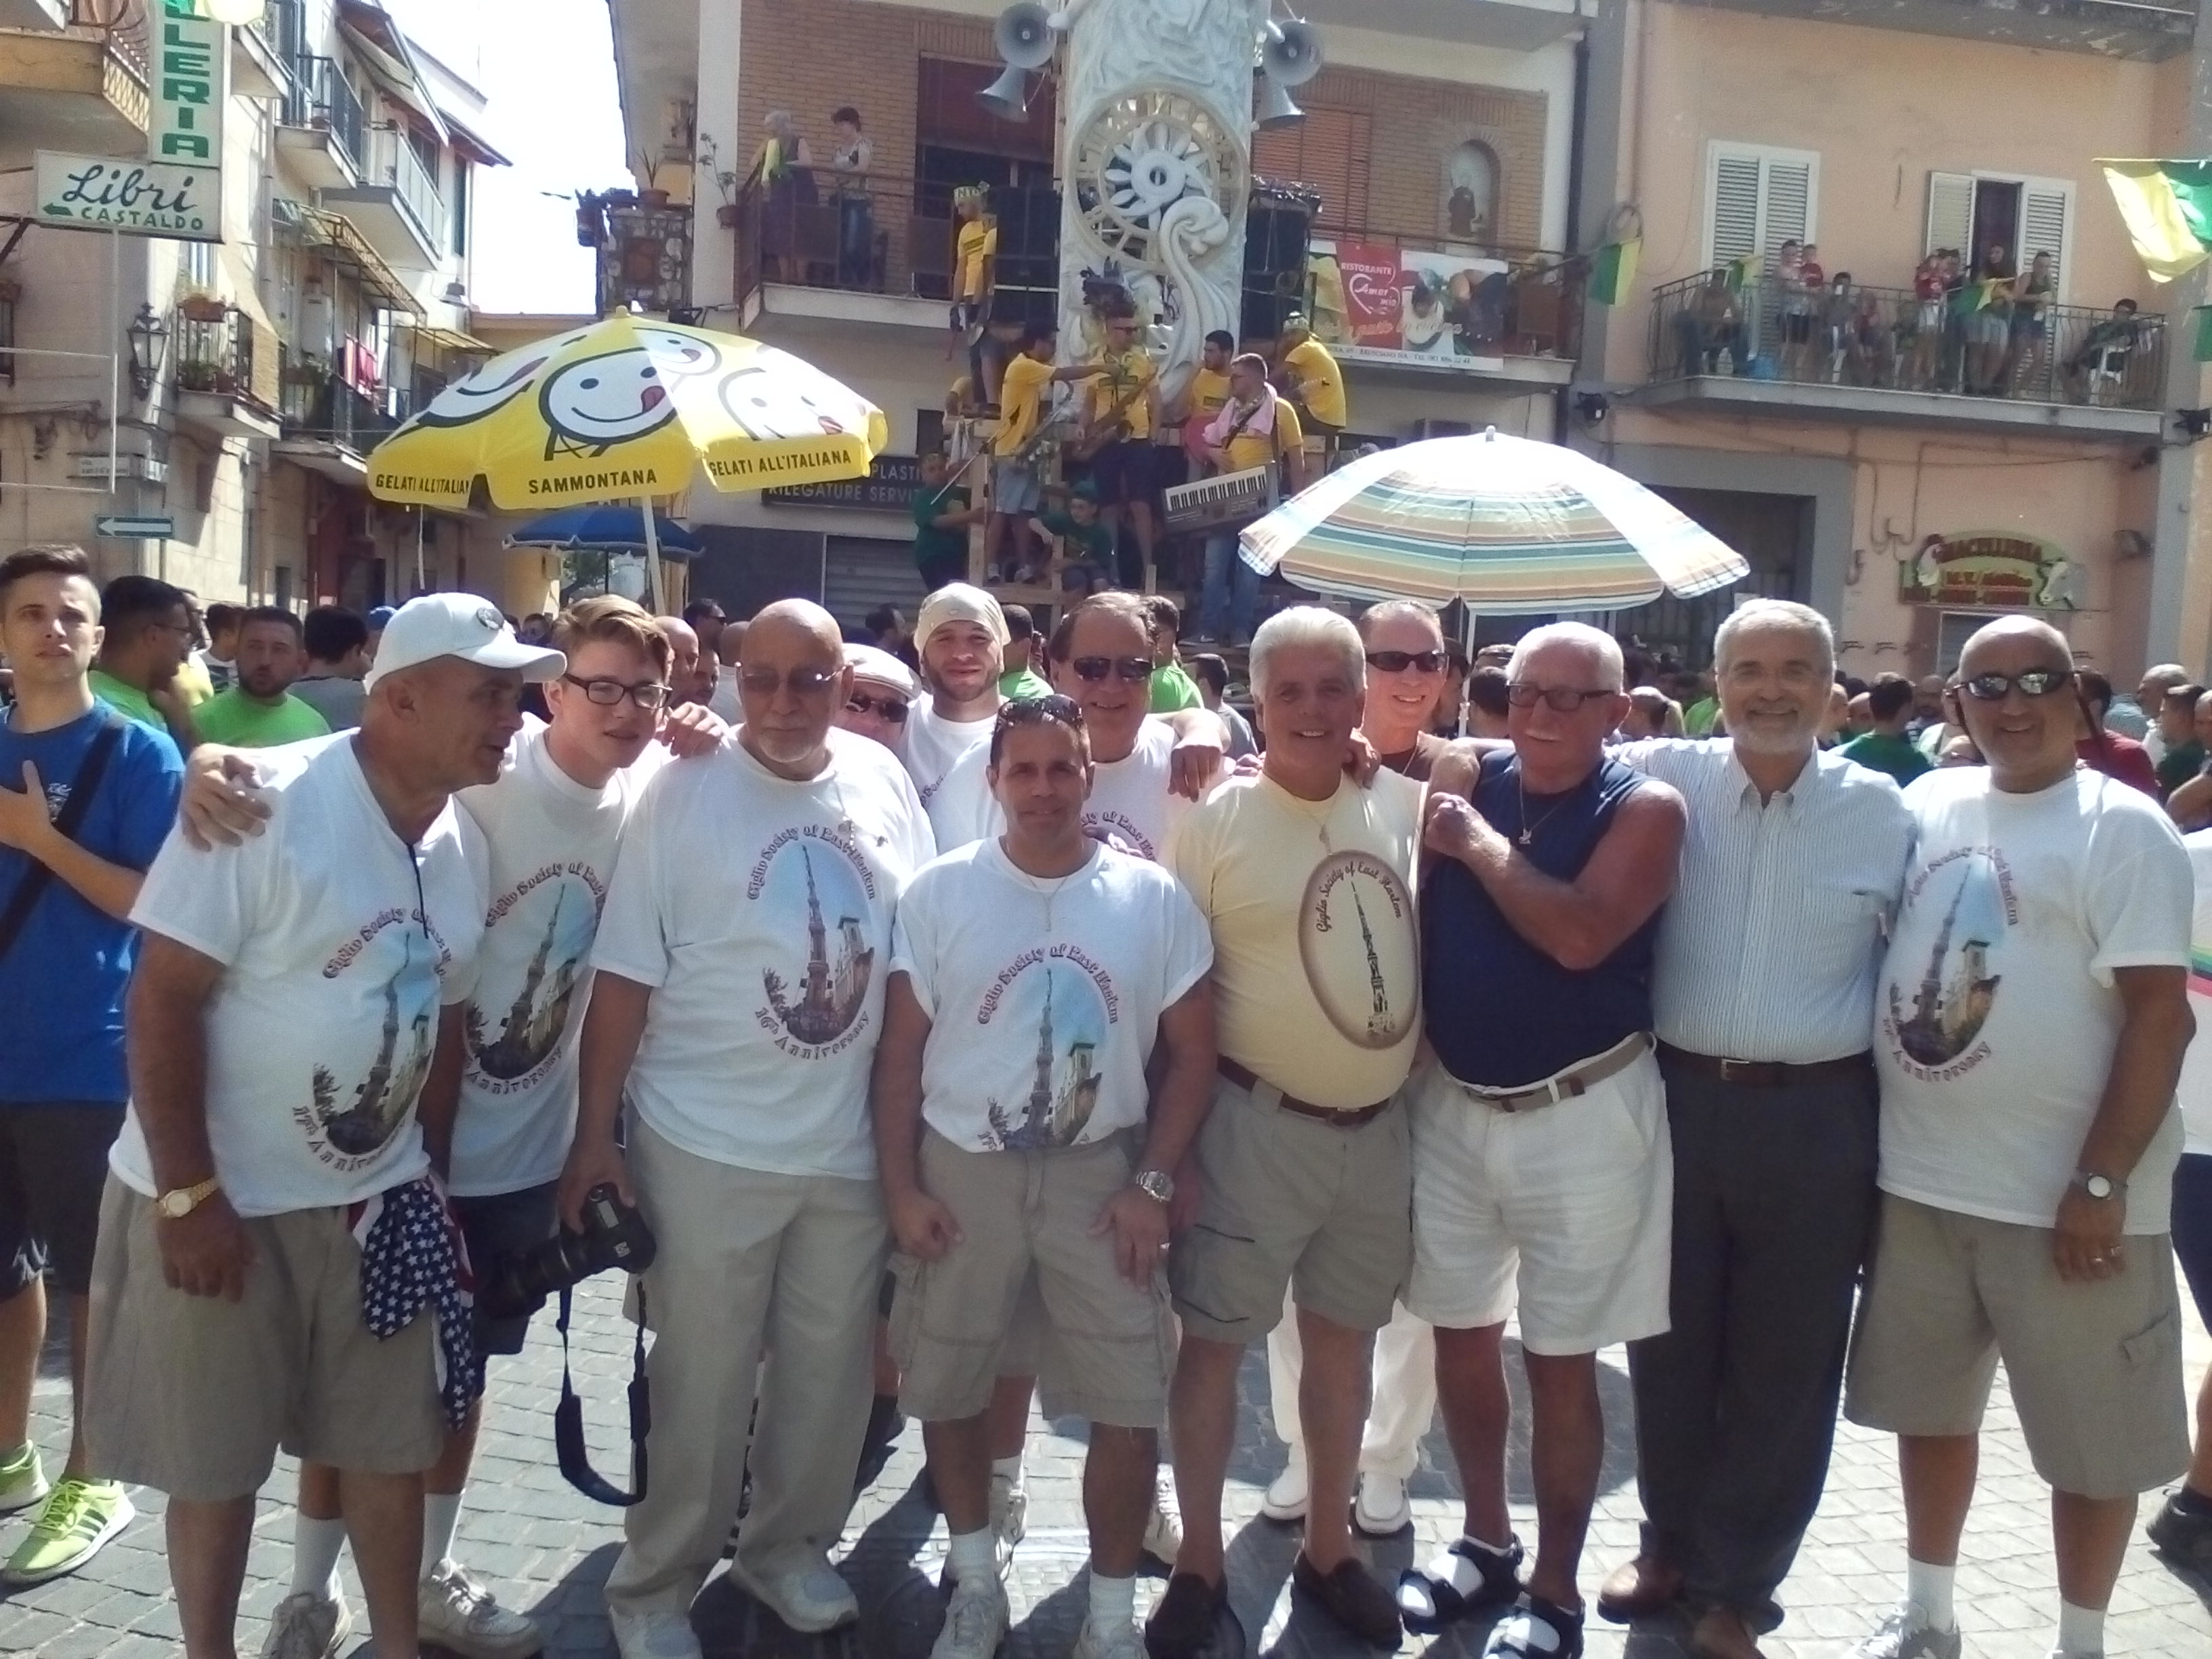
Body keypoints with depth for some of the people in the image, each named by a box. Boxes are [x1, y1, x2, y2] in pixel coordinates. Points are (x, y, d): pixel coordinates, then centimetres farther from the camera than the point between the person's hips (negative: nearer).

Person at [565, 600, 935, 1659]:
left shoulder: (883, 780, 1)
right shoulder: (686, 790, -10)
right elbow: (624, 976, -9)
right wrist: (594, 1138, -10)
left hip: (851, 1143, 4)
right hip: (706, 1146, -4)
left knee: (830, 1368, 17)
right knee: (702, 1384, 8)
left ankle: (787, 1545, 38)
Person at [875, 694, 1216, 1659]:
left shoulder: (1154, 899, -3)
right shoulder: (938, 893, -4)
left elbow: (1191, 1052, 1)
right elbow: (902, 1049, 0)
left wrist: (1153, 1184, -6)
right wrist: (900, 1187, -5)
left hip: (1100, 1173, 0)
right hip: (962, 1171, 0)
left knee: (1131, 1407, 1)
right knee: (951, 1390, 13)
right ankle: (975, 1580, 36)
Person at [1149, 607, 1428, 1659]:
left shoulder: (1406, 804, 0)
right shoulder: (1215, 818, -11)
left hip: (1381, 1127, 5)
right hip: (1257, 1125, -4)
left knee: (1343, 1341, 17)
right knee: (1216, 1343, 6)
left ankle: (1327, 1552, 35)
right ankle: (1199, 1566, 23)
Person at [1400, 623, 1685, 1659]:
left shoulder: (1644, 808, -10)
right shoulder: (1463, 777, 2)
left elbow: (1581, 935, -25)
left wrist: (1478, 843, -17)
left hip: (1578, 1115, -4)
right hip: (1449, 1102, 4)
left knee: (1559, 1362, 7)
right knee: (1460, 1335, 16)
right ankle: (1486, 1543, 36)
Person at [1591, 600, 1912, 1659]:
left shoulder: (1880, 811, -1)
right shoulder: (1664, 778, -2)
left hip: (1816, 1117, 0)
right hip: (1678, 1097, 1)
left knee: (1785, 1362, 10)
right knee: (1670, 1340, 14)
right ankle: (1670, 1544, 36)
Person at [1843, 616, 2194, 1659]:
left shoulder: (2122, 827, -9)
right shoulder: (1927, 805, 6)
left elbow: (2159, 1014, -14)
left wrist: (2102, 1183, -18)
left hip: (2064, 1195, -5)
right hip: (1919, 1180, 5)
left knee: (2092, 1439, 8)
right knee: (1931, 1407, 17)